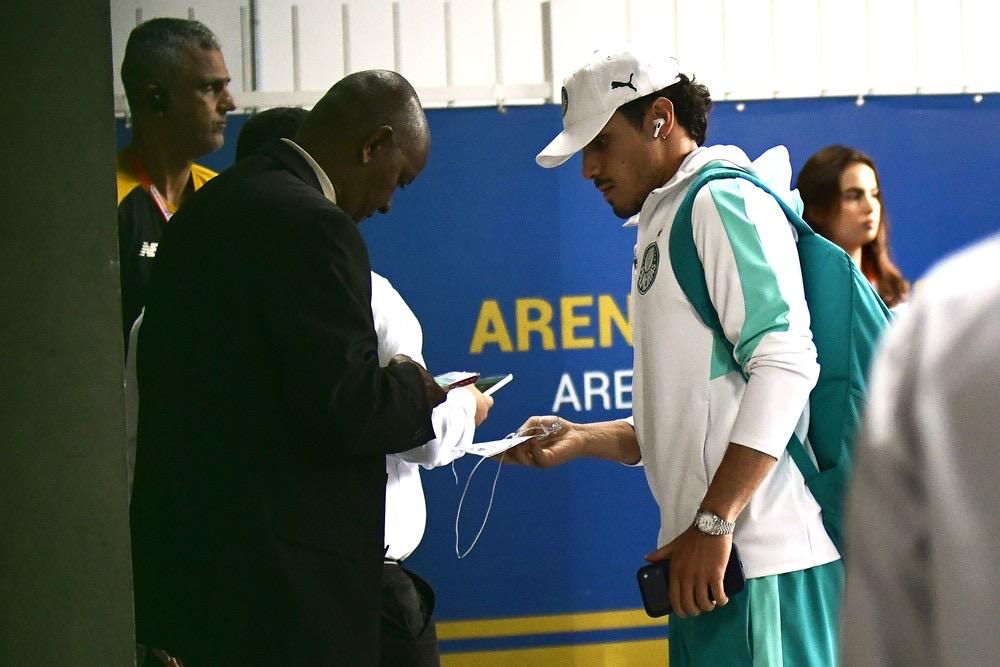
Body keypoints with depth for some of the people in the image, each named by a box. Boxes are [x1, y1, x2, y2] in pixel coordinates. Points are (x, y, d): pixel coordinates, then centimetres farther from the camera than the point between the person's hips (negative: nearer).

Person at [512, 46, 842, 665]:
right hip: (708, 564, 9)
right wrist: (582, 439, 13)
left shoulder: (725, 202, -5)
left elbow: (784, 365, -17)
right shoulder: (666, 227, 24)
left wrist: (714, 522, -20)